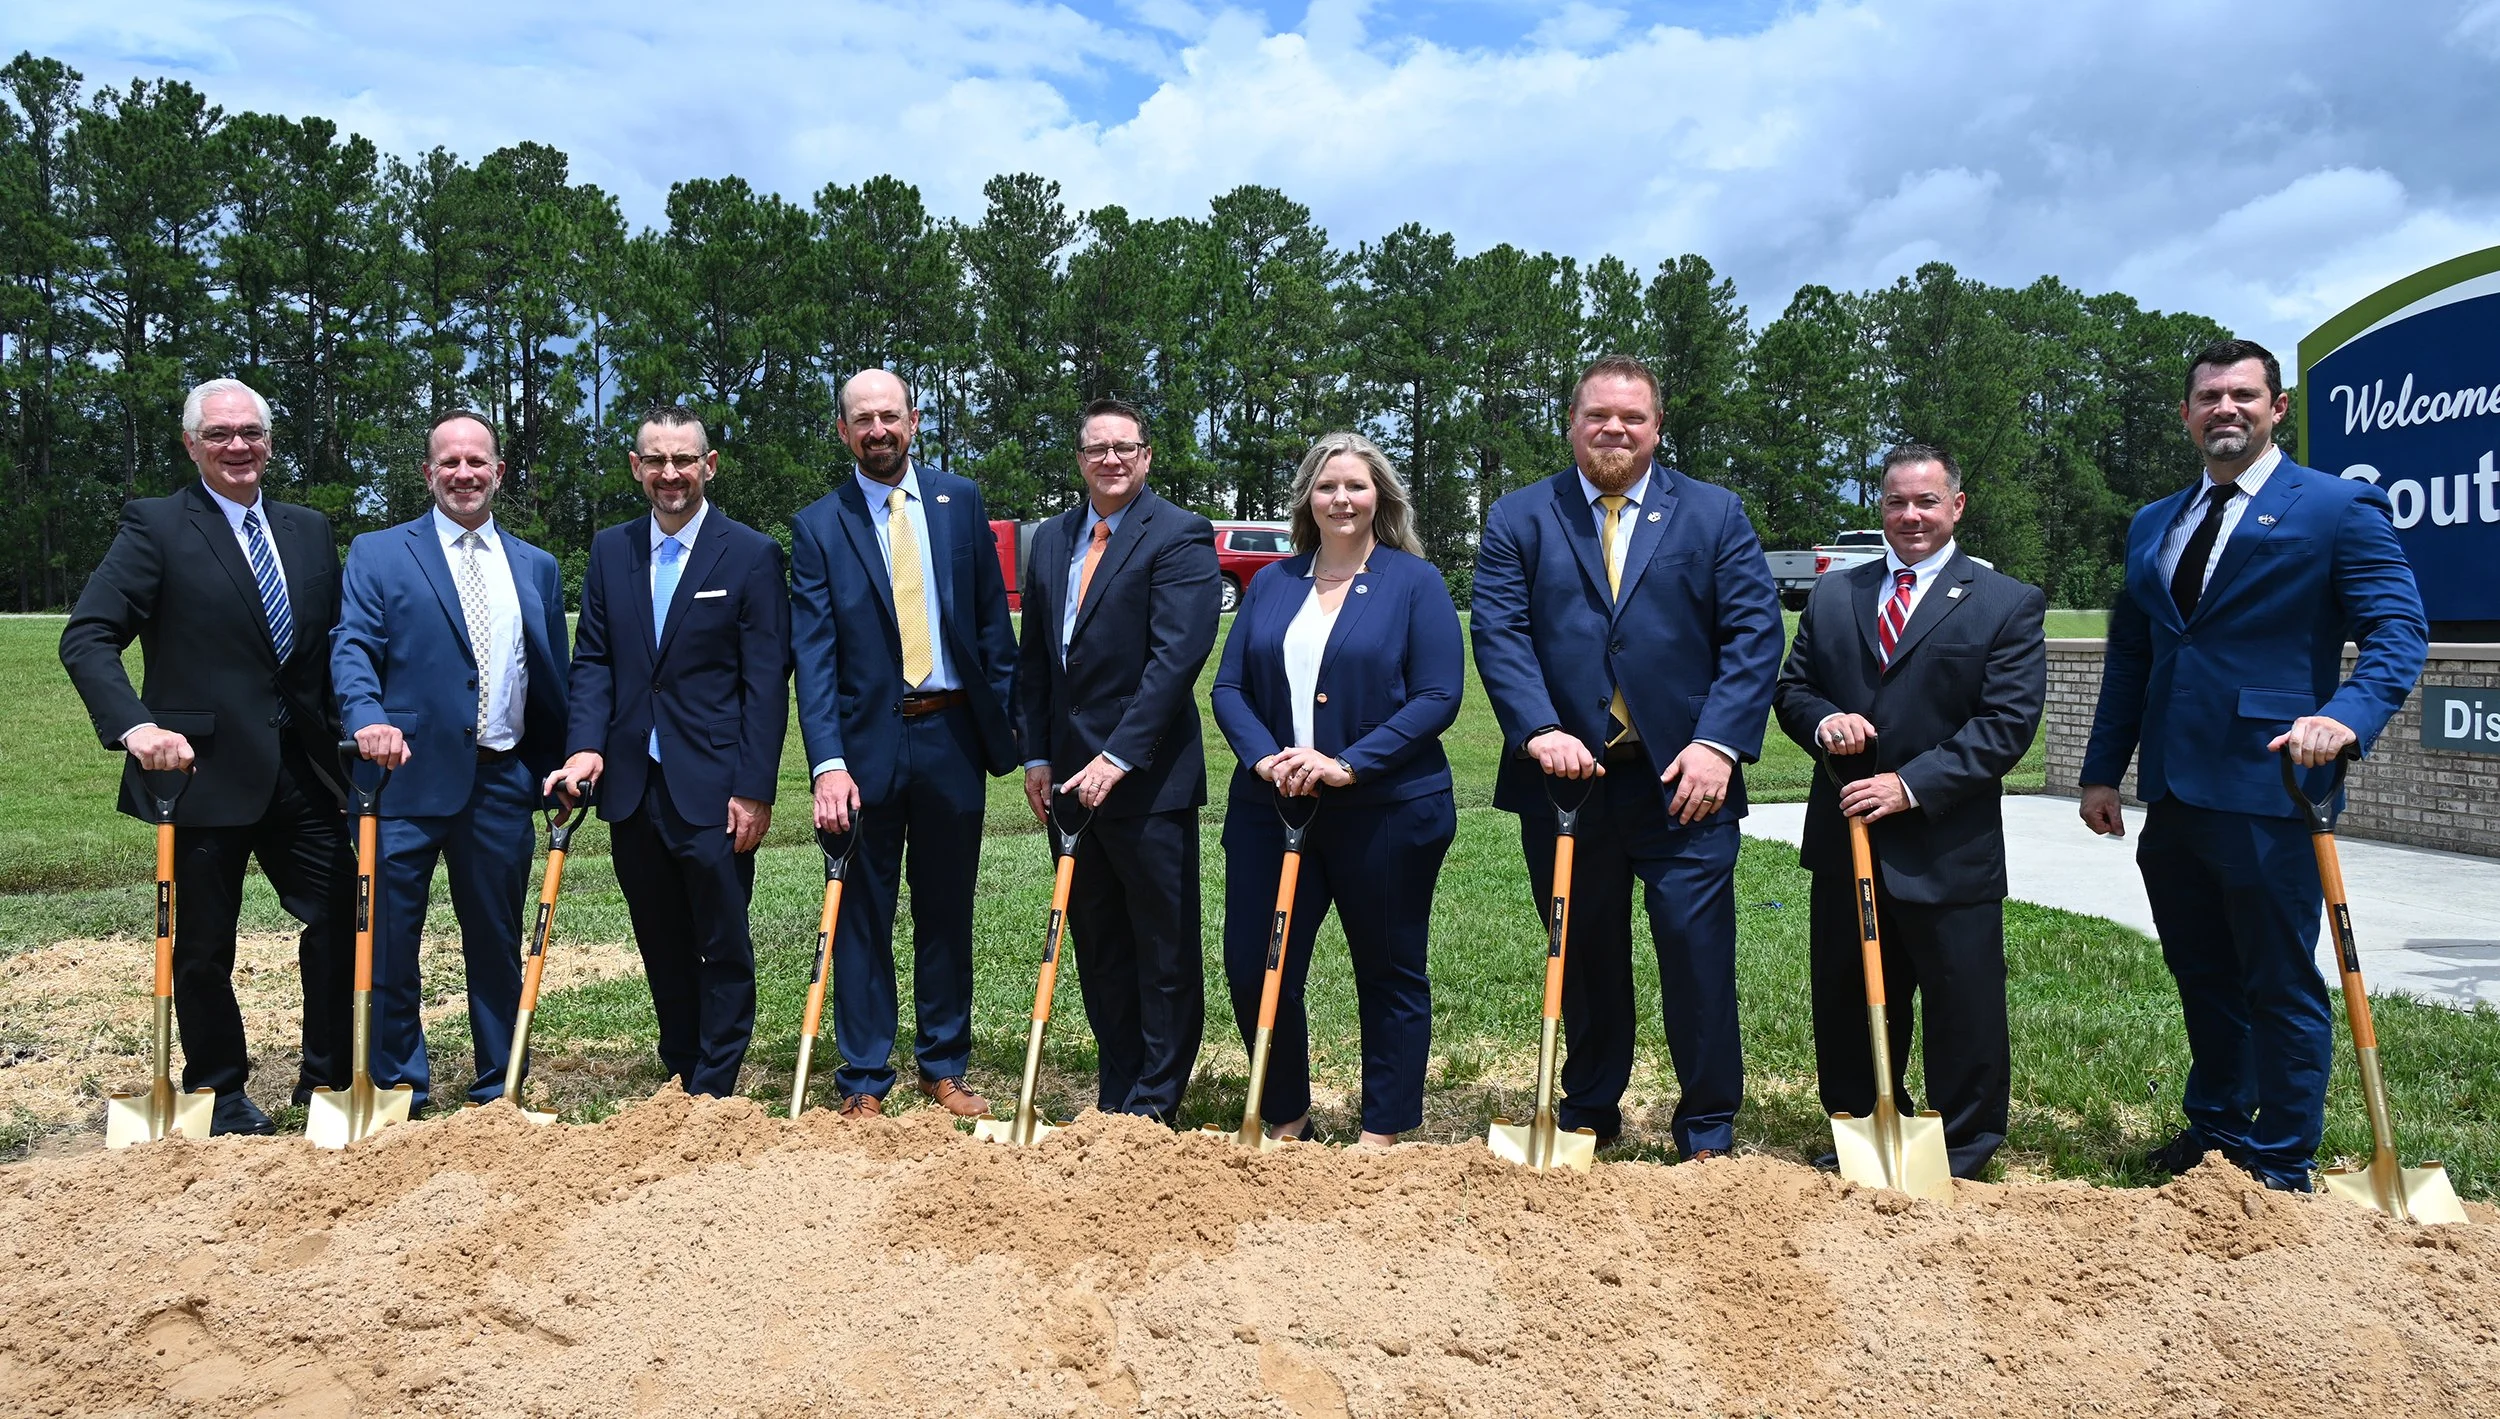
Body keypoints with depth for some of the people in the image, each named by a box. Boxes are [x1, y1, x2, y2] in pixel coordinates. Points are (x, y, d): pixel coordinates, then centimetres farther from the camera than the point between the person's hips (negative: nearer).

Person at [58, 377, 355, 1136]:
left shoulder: (310, 531, 11)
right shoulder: (155, 526, -4)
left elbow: (336, 643, 11)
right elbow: (87, 638, -11)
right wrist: (134, 725, -25)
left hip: (303, 769, 4)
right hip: (205, 769, -4)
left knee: (342, 916, 5)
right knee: (204, 946, 8)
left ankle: (328, 1077, 21)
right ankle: (218, 1092, 26)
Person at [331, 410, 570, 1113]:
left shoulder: (536, 568, 15)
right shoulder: (377, 553, 5)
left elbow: (553, 681, 16)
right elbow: (352, 648, -7)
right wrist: (369, 719, -26)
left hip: (503, 784, 3)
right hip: (408, 776, -2)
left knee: (497, 942, 11)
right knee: (390, 941, 3)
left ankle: (499, 1088, 23)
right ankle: (398, 1088, 18)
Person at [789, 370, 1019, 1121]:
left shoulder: (959, 501, 6)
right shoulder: (817, 526, -1)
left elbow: (993, 619, 8)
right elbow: (812, 655, -7)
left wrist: (1010, 721, 1)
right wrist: (828, 763, -17)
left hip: (952, 737, 2)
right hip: (867, 742, -2)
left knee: (947, 913, 12)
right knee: (863, 918, 5)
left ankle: (944, 1069, 25)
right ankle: (864, 1082, 16)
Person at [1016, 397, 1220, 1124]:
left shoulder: (1181, 537, -8)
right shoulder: (1052, 538, 13)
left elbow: (1177, 655, -17)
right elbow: (1034, 656, 15)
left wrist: (1118, 757, -21)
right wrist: (1037, 754, 6)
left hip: (1148, 780, -6)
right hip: (1070, 775, 7)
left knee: (1165, 953, 3)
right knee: (1097, 947, 14)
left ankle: (1154, 1107, 14)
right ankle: (1116, 1097, 25)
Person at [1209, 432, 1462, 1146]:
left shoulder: (1414, 581, -2)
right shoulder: (1271, 584, 10)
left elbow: (1438, 696, -10)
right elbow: (1229, 687, 7)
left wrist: (1348, 765, -19)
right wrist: (1264, 758, -12)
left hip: (1387, 811, -3)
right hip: (1270, 807, 4)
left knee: (1389, 973, 8)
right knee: (1254, 968, 4)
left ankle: (1383, 1133, 23)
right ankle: (1286, 1121, 24)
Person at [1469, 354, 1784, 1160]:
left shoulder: (1715, 515, 8)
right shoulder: (1519, 519, 8)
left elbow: (1754, 634, 0)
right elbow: (1498, 632, -3)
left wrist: (1718, 743, -13)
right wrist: (1539, 730, -18)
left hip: (1682, 780, -1)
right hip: (1566, 777, 1)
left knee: (1699, 953, 1)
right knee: (1584, 957, 12)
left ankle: (1708, 1131, 17)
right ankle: (1589, 1113, 29)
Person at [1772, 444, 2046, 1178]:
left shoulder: (2008, 604, -3)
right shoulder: (1832, 595, 10)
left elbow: (2008, 724, -11)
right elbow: (1791, 688, 13)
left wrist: (1911, 784, -19)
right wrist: (1823, 721, -11)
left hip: (1949, 849, -4)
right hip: (1845, 838, 4)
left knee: (1962, 1015, 6)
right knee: (1846, 1006, 14)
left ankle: (1962, 1158, 23)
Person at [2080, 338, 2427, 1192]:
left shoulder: (2337, 507, -2)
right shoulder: (2153, 526, 16)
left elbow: (2399, 628, -10)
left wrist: (2348, 716, -27)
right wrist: (2103, 769, 12)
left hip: (2267, 788, -6)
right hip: (2174, 793, 6)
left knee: (2280, 984, 4)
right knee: (2200, 975, 17)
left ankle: (2282, 1166, 17)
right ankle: (2216, 1127, 34)